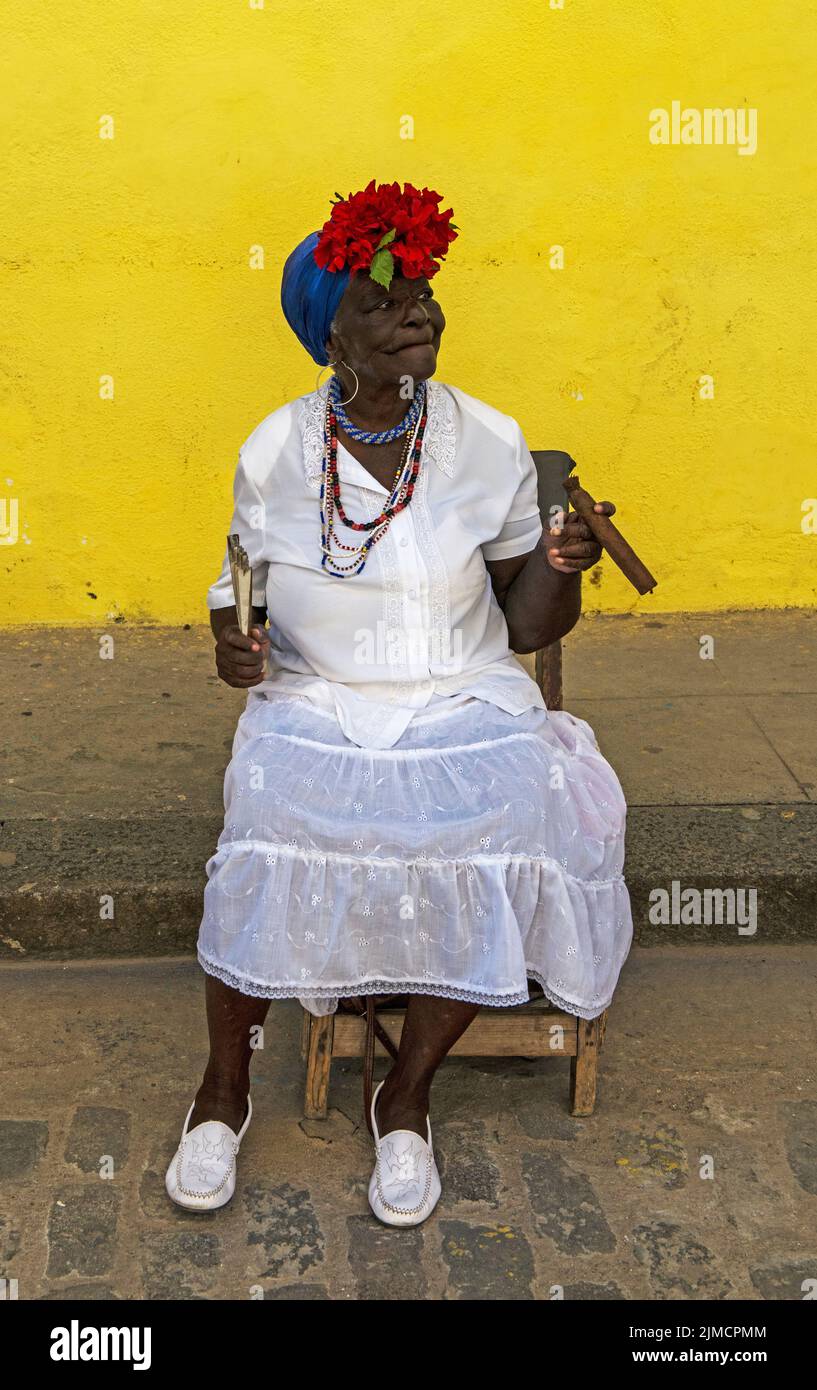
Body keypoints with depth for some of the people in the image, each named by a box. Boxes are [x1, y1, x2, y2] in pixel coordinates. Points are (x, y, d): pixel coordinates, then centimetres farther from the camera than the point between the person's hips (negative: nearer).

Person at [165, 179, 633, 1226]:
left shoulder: (489, 444, -1)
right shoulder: (274, 452, -1)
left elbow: (527, 629, 3)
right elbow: (244, 590, 13)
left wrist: (559, 567, -18)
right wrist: (230, 640, -9)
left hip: (463, 705, 1)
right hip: (313, 707, 0)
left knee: (508, 853, -28)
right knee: (265, 854, -29)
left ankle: (407, 1097, -3)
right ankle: (224, 1087, 0)